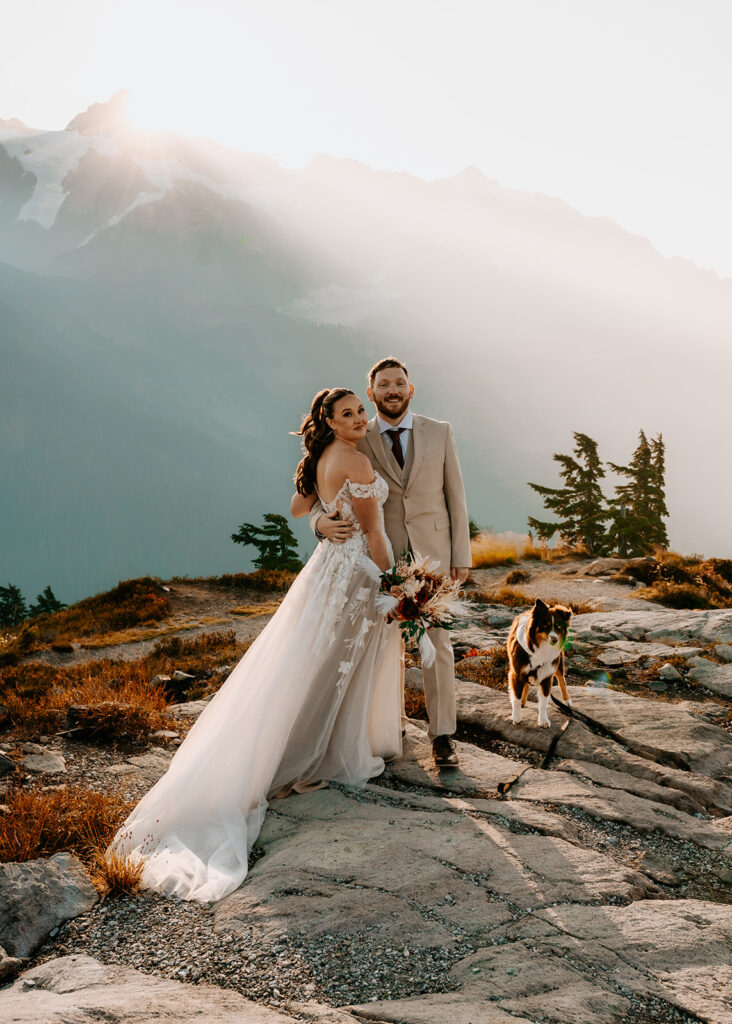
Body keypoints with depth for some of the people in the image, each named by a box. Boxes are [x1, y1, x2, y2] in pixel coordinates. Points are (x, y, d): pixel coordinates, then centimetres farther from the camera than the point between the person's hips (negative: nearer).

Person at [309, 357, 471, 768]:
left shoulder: (440, 433, 2)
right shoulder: (357, 442, -1)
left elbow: (455, 496, 3)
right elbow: (320, 494, -2)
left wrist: (462, 555, 0)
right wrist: (322, 522, -26)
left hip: (432, 552, 0)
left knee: (437, 642, -1)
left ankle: (442, 734, 6)